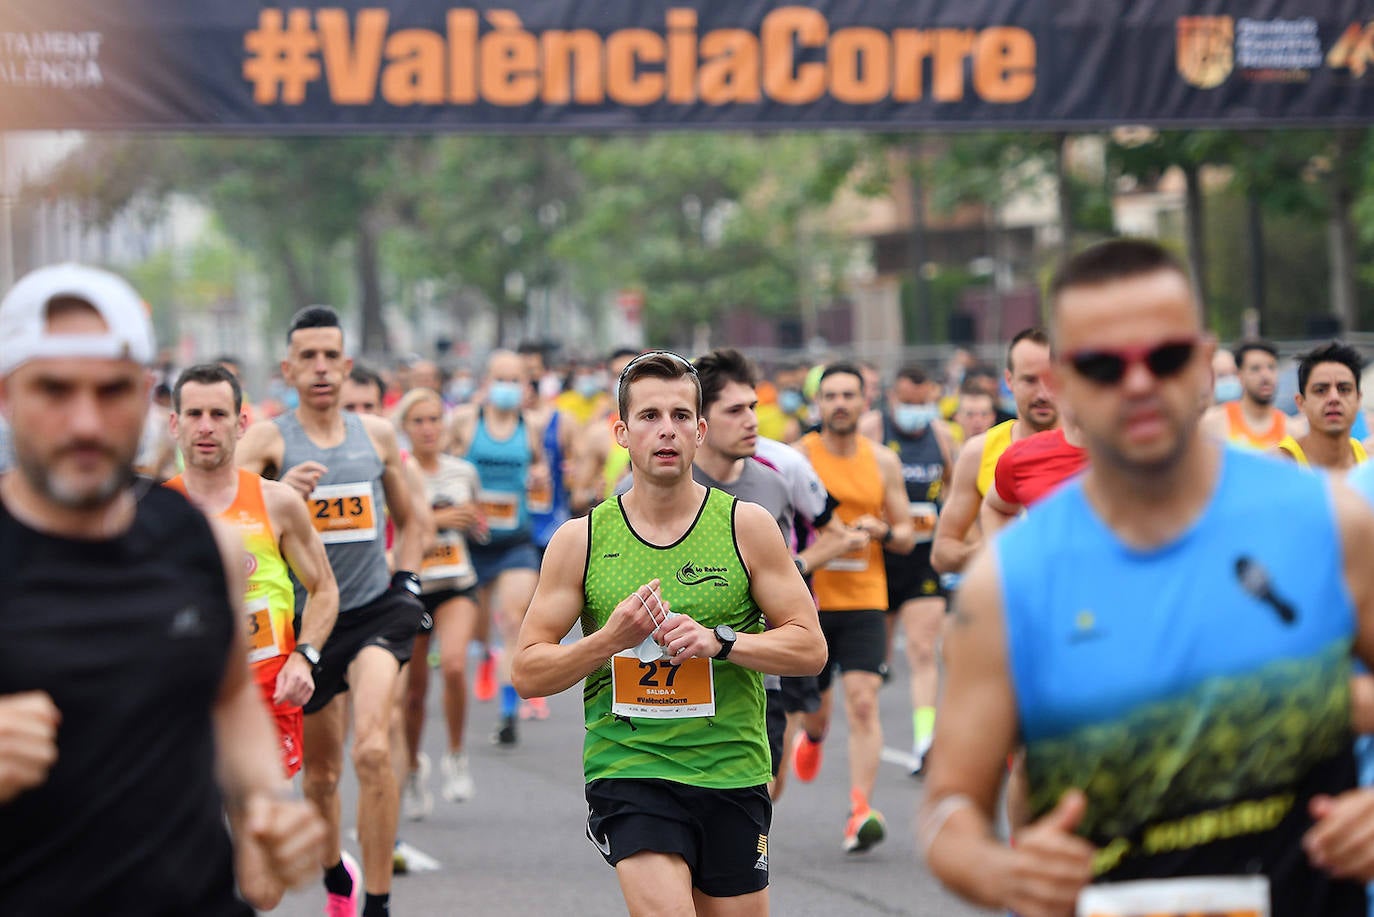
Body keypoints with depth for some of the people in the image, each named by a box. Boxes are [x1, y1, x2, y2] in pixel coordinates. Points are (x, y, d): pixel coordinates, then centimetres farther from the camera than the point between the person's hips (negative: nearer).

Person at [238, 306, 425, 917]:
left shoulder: (376, 434, 8)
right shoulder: (269, 438, -3)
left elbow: (408, 522, 23)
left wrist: (407, 583, 9)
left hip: (377, 611, 0)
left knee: (373, 751, -22)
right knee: (321, 773, 13)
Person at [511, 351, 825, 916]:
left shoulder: (746, 526, 2)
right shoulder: (580, 540, 2)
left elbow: (810, 648, 2)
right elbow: (527, 673, 2)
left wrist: (719, 641, -14)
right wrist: (610, 639, -15)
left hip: (733, 775, 2)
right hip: (627, 771, -2)